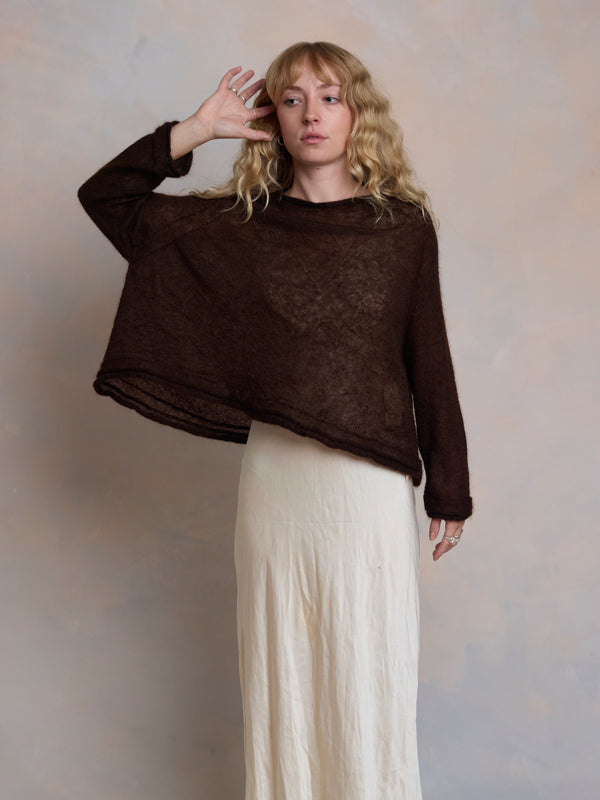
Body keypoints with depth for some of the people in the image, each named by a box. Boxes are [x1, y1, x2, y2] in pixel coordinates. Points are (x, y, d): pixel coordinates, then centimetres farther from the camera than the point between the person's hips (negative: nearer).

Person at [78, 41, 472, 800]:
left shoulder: (403, 224, 1)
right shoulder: (238, 224, 6)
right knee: (280, 670, 13)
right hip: (273, 472, 2)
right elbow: (104, 196, 11)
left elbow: (428, 361, 3)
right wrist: (198, 129, 1)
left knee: (366, 676, 7)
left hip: (370, 480, -2)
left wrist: (448, 489, 4)